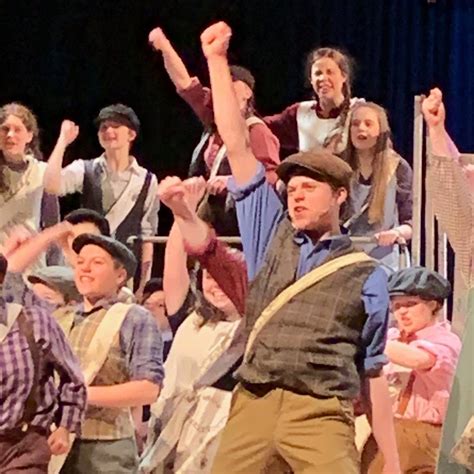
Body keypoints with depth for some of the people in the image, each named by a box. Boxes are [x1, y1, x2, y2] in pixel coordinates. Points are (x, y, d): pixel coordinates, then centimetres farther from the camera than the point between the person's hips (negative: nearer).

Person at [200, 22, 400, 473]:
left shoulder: (366, 276, 9)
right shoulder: (272, 236, 15)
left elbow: (375, 371, 10)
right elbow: (237, 146, 13)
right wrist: (217, 60, 10)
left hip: (319, 415, -3)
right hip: (251, 406, 3)